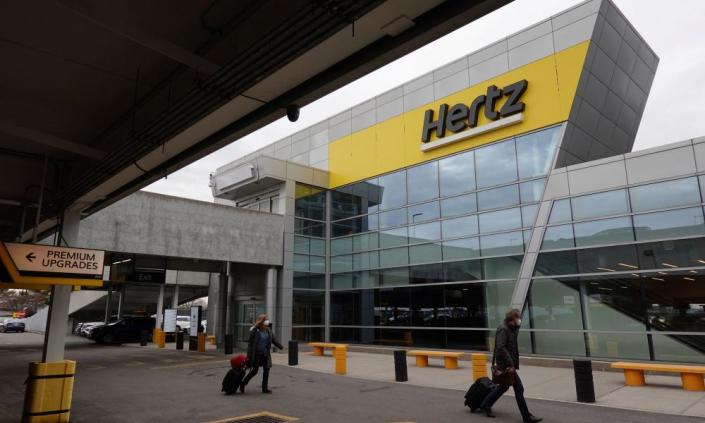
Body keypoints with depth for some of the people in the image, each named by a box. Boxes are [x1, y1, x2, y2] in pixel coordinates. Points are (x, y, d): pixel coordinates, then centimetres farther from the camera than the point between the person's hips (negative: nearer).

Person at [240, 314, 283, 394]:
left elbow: (274, 340, 17)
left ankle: (265, 388, 14)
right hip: (256, 354, -5)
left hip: (265, 354, 5)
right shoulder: (254, 331, -14)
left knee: (266, 370, 4)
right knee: (255, 371, -3)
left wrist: (281, 347, 22)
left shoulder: (269, 331, 3)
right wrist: (249, 356, -15)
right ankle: (243, 384, 18)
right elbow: (250, 343, -13)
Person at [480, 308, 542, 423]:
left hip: (509, 363, 10)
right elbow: (501, 348, -25)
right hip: (506, 364, -10)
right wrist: (510, 364, -26)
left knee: (504, 386, 20)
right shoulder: (503, 329, -17)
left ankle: (485, 405, 31)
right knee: (519, 388, -3)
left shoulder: (512, 329, 12)